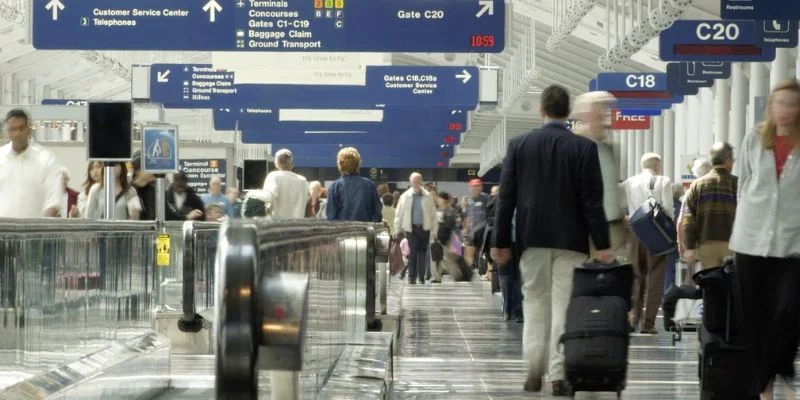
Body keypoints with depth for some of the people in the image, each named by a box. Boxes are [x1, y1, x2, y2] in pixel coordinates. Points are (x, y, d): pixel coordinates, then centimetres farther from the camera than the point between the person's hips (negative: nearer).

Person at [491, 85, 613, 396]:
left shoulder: (519, 145, 1)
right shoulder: (584, 147, -5)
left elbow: (506, 197, 1)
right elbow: (592, 200, -7)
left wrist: (501, 242, 7)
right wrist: (602, 245, -4)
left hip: (533, 237, 2)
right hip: (571, 239, -2)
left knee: (534, 303, 11)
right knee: (564, 305, 0)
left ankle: (534, 372, 7)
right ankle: (559, 375, -3)